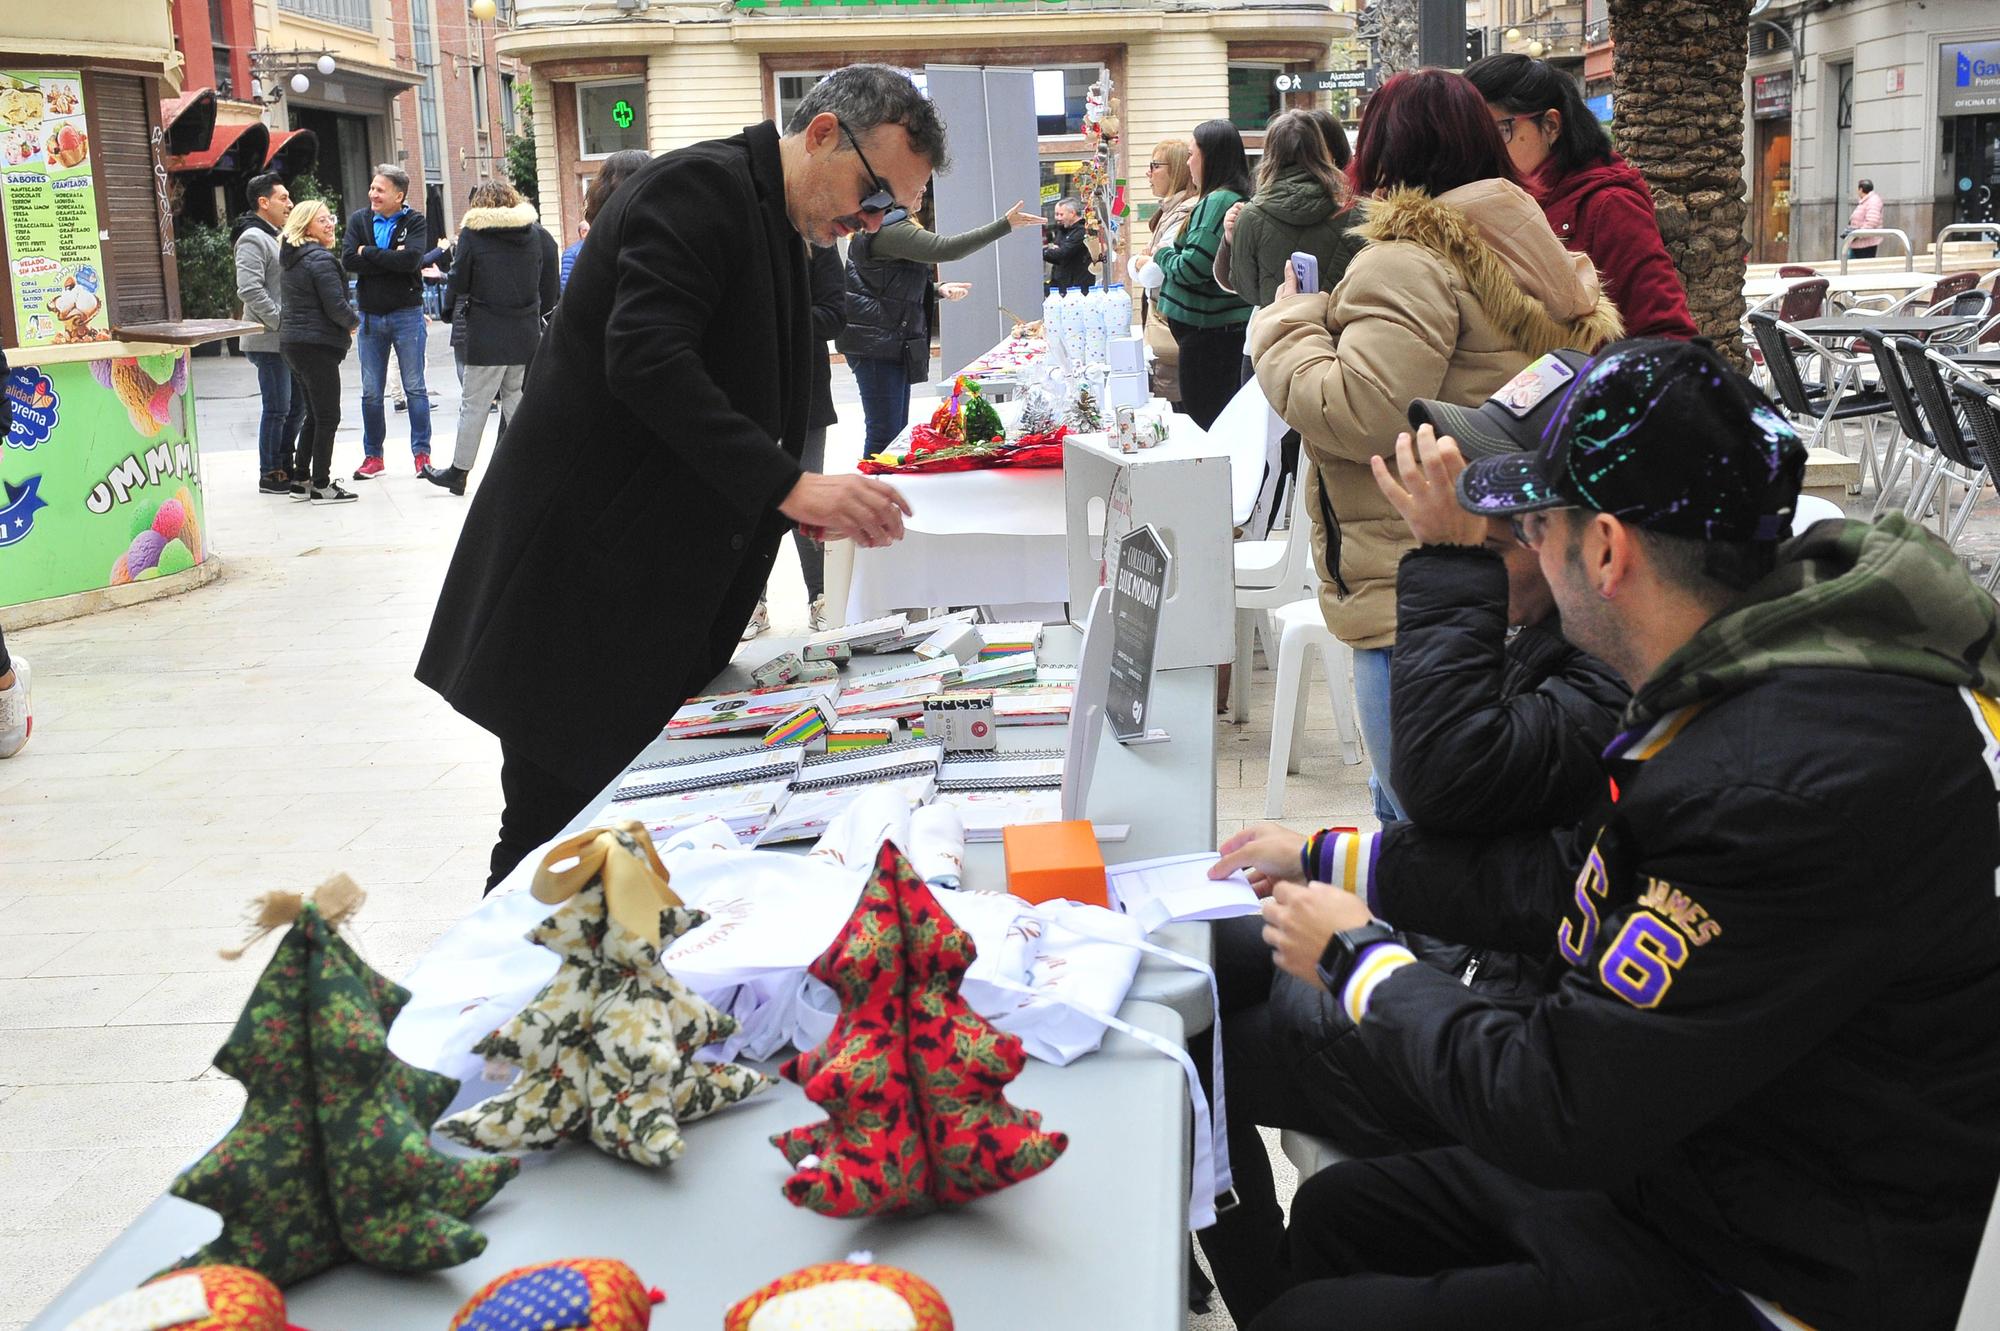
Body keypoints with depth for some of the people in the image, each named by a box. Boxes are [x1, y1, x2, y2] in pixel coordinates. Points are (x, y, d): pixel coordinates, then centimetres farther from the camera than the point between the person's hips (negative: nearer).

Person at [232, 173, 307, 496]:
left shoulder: (272, 238, 20)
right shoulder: (252, 239, -13)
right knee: (277, 408, -5)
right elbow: (251, 290, -22)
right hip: (269, 342, -10)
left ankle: (285, 466, 24)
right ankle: (270, 476, 3)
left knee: (297, 405, 14)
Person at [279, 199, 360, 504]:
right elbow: (336, 306, -19)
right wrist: (354, 322, 2)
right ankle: (321, 486, 0)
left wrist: (346, 322, 12)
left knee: (314, 413, 18)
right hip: (317, 344, -9)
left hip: (292, 341, 9)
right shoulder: (320, 259, -15)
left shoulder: (293, 258, 14)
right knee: (327, 416, -3)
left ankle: (301, 478, 20)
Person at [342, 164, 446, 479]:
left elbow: (412, 259, -21)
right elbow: (348, 261, -10)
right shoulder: (359, 220, 4)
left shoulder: (415, 222, -4)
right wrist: (392, 260, -16)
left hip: (407, 314, -3)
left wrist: (369, 253, -13)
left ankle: (422, 453, 9)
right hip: (369, 316, 3)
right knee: (371, 392, 8)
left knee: (415, 388, 3)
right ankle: (373, 456, 16)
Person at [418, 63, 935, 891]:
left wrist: (812, 504, 3)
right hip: (580, 587, -9)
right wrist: (786, 485, -30)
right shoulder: (700, 187, -13)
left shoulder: (777, 232, 16)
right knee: (555, 831, -1)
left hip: (664, 600, 9)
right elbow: (646, 358, -27)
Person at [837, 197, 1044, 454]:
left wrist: (939, 289, 10)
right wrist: (1006, 224, -22)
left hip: (893, 344, 11)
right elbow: (947, 249, -25)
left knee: (898, 433, 12)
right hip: (876, 345, -11)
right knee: (886, 435, -10)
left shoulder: (892, 227, 18)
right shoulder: (887, 230, -16)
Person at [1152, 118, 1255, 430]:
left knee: (1202, 420, -5)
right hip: (1232, 325, 10)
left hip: (1208, 331, -10)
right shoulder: (1240, 198, 13)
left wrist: (1162, 255, -2)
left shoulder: (1217, 202, -17)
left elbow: (1191, 268, -20)